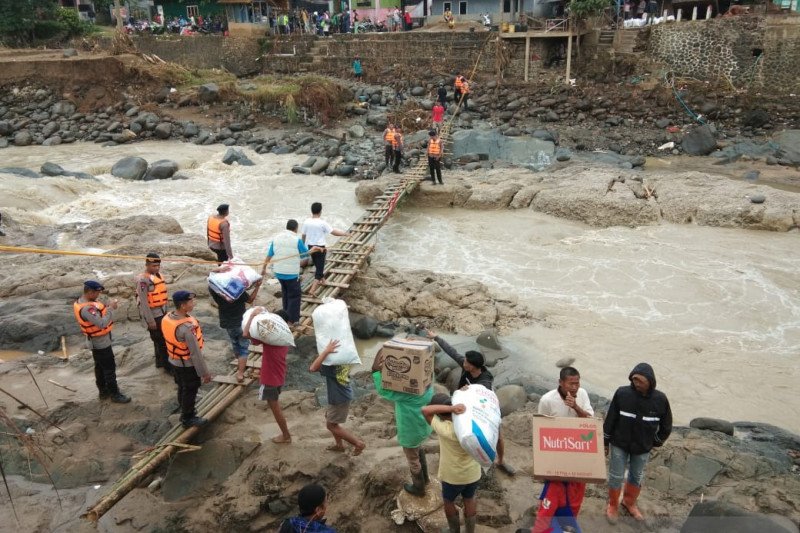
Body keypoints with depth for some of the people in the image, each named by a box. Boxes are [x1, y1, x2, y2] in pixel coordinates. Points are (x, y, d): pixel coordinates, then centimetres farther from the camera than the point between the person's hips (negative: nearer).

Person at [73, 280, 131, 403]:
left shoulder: (82, 301, 1)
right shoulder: (86, 308, -32)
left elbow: (97, 315, 8)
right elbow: (102, 323, -36)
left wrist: (107, 307, -8)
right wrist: (111, 308, -28)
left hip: (97, 341, 10)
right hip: (101, 342, -10)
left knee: (100, 367, 20)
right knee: (109, 368, 0)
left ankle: (104, 391, 33)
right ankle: (115, 394, 10)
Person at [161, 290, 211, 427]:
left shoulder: (167, 318, -10)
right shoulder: (187, 327, -35)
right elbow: (196, 353, -28)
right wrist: (204, 372, -18)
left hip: (174, 361, 7)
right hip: (188, 365, -7)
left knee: (182, 388, 27)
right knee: (190, 391, 14)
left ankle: (185, 409, 47)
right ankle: (188, 418, 32)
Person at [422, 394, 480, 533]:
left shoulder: (445, 430, -33)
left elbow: (425, 410, -35)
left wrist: (450, 408, -40)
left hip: (453, 477, -4)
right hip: (473, 473, 4)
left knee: (448, 502, 26)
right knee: (469, 500, 29)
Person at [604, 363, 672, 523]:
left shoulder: (660, 399, -18)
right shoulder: (622, 393, -22)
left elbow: (666, 426, 0)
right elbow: (610, 419, -10)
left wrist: (655, 443, 6)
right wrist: (605, 442, -2)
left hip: (643, 448, 2)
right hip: (619, 445, -2)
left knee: (637, 477, 21)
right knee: (616, 477, 10)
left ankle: (629, 503, 46)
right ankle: (613, 505, 35)